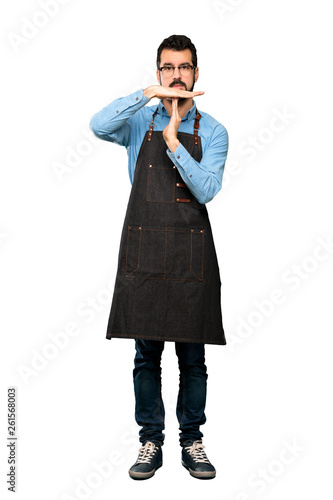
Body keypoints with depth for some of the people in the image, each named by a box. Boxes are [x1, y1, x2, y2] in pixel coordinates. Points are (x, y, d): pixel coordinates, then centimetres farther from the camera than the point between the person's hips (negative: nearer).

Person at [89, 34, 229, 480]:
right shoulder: (140, 121, 8)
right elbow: (98, 126, -13)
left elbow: (206, 190, -7)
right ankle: (151, 441, 19)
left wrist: (173, 140, -13)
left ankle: (192, 441, 20)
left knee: (193, 357, 5)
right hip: (143, 251, 0)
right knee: (146, 355, 5)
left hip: (191, 253, 0)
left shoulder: (212, 132, 7)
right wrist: (148, 93, -19)